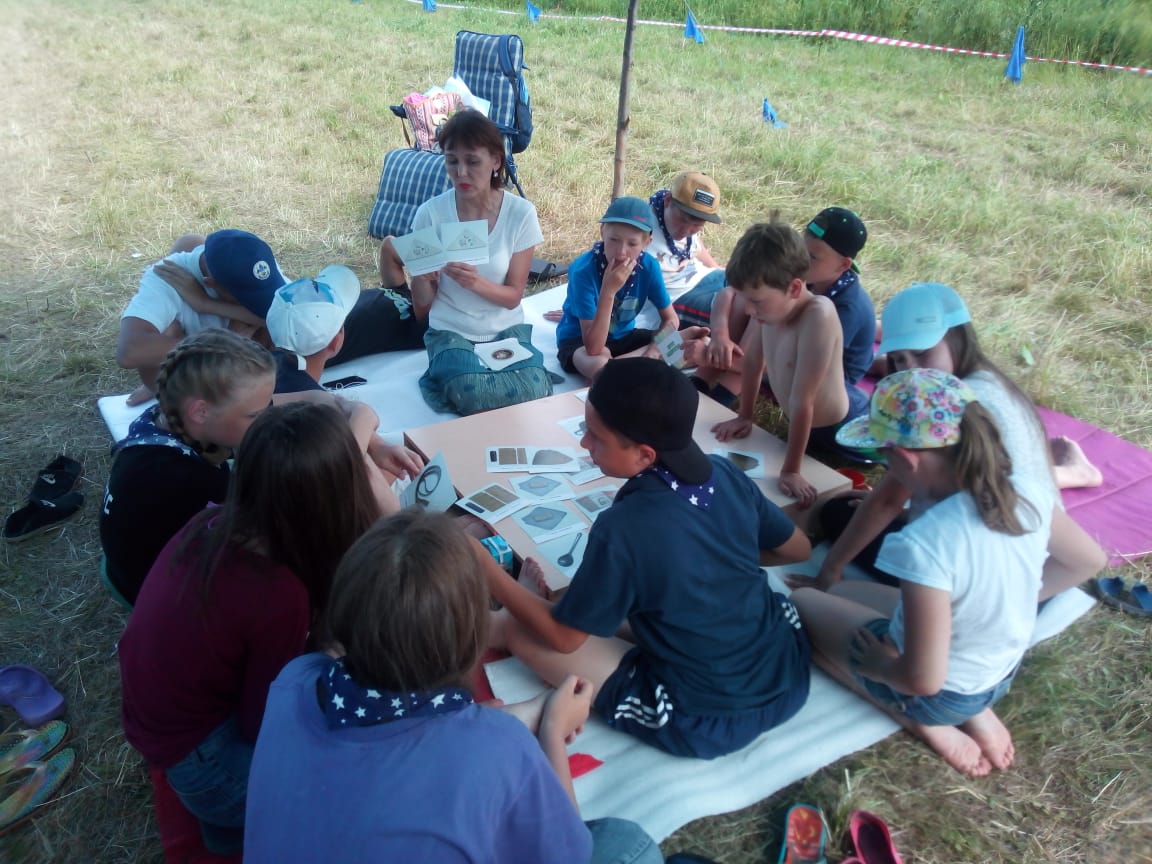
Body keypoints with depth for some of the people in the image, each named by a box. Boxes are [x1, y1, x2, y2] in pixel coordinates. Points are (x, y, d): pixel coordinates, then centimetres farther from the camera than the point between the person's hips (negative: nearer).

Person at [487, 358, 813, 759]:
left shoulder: (623, 529, -26)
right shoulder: (727, 474, -9)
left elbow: (563, 637, -12)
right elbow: (798, 549, 9)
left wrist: (485, 569, -5)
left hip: (707, 724, -6)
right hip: (790, 677, 6)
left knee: (517, 628, -2)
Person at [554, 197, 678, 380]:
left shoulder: (648, 266, -17)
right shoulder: (584, 270, -29)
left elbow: (670, 319, -3)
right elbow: (593, 348, -34)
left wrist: (655, 352, -24)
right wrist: (608, 291, -42)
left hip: (622, 336, 6)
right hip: (578, 341, -5)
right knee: (599, 366, -40)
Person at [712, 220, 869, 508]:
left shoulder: (818, 316, -40)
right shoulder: (773, 304, -19)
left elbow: (801, 401, -37)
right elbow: (753, 360, -2)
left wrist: (790, 471, -32)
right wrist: (744, 417, 8)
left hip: (845, 429, -7)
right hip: (810, 424, 7)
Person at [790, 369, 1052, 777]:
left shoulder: (926, 544, -38)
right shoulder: (1029, 493, -17)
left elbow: (923, 679, -31)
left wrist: (877, 665, -8)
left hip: (942, 693, -6)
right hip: (1004, 671, 6)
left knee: (800, 601, 13)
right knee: (845, 590, 25)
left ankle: (923, 724, 4)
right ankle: (974, 713, 13)